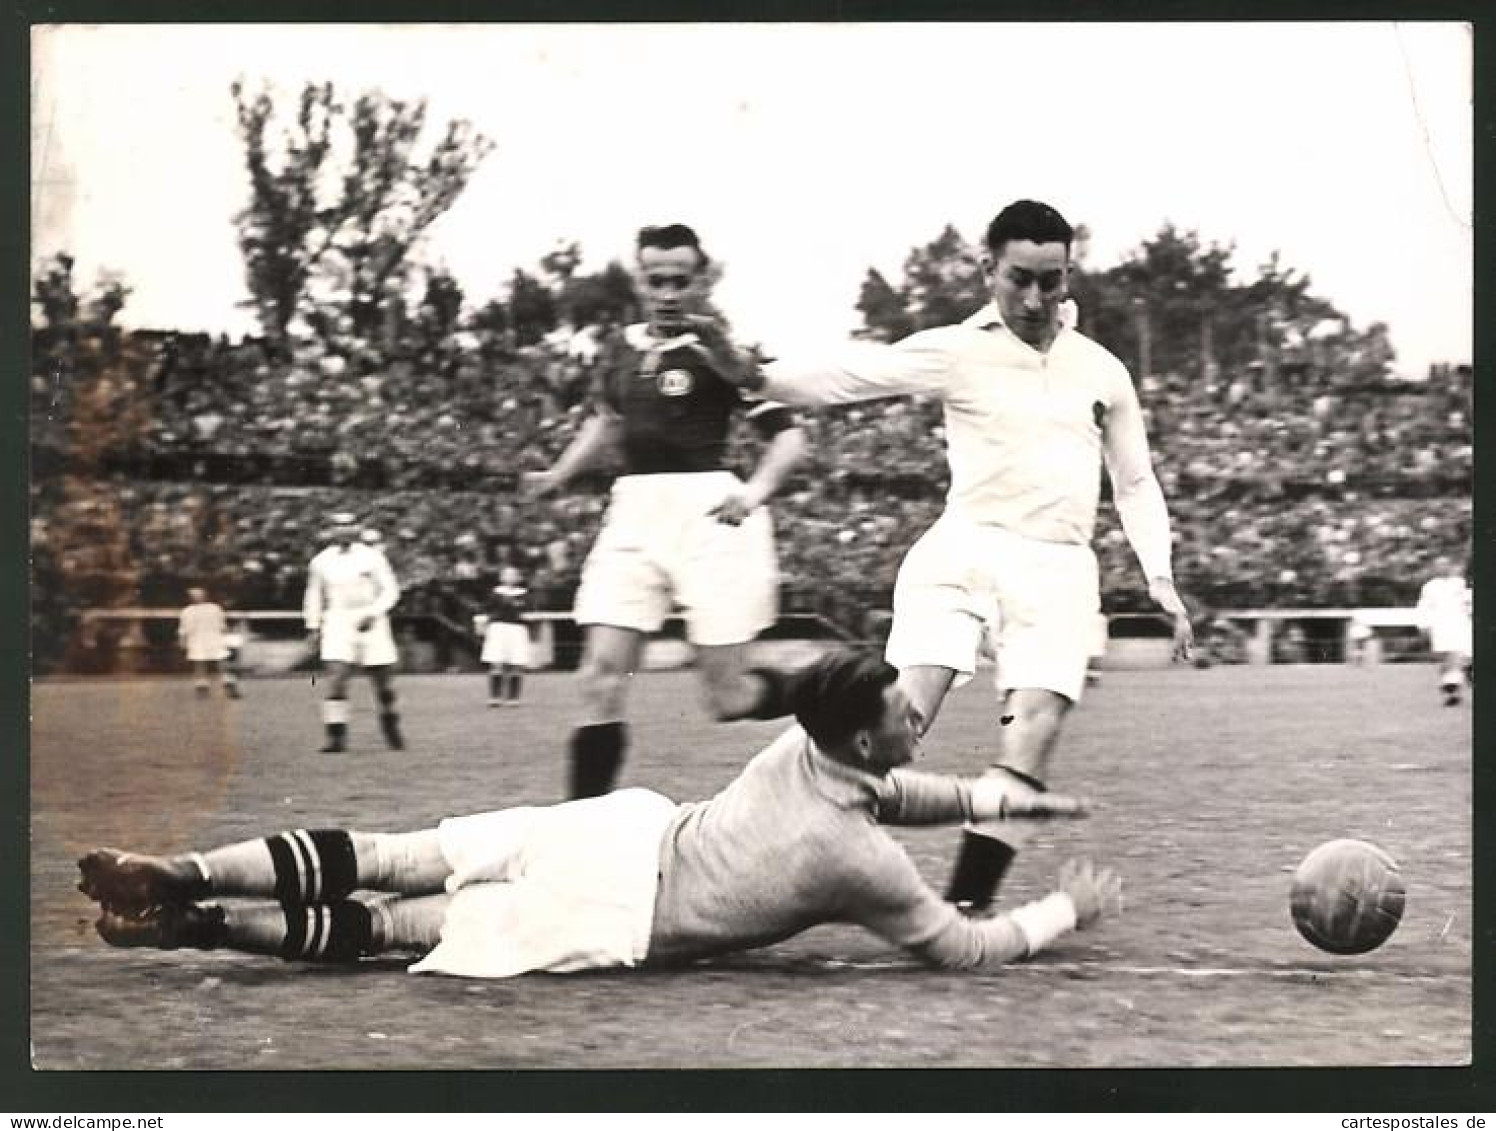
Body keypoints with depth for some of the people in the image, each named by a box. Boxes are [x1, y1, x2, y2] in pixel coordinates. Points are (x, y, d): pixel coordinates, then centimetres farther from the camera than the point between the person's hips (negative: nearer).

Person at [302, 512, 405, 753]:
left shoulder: (371, 557, -2)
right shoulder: (321, 561, 6)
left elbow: (390, 590, -1)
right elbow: (314, 596, 17)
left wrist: (373, 614, -15)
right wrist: (313, 627, 13)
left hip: (370, 624, -1)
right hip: (337, 623, 1)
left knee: (384, 683, 5)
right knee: (335, 680, -15)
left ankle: (392, 732, 25)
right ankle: (336, 737, -12)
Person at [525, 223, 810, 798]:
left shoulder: (721, 348, -6)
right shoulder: (617, 349, 13)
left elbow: (788, 434, -7)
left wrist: (756, 490, -24)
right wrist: (557, 475, 22)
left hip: (706, 510, -5)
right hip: (633, 514, 5)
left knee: (728, 697, -4)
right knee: (601, 678, -7)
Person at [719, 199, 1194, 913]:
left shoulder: (1102, 371, 16)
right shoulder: (954, 352, 4)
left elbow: (1137, 484, 22)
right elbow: (852, 375, -8)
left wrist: (1161, 578, 11)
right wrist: (756, 376, -24)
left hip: (1059, 567, 2)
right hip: (965, 550, -2)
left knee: (1034, 729, -13)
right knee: (901, 718, -17)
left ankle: (965, 906, -11)